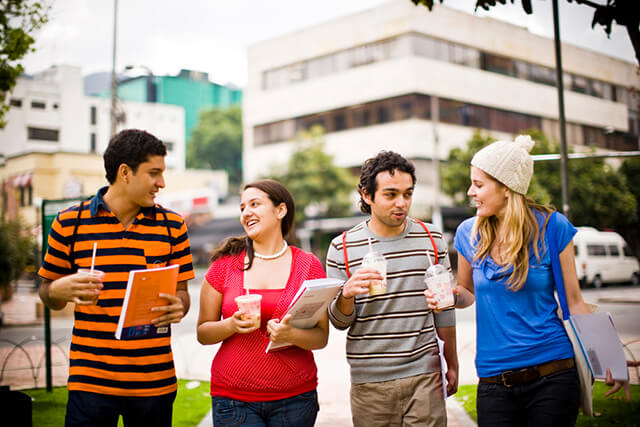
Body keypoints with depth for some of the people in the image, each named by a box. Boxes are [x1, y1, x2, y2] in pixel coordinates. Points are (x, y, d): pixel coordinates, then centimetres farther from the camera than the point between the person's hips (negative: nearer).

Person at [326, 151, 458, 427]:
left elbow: (444, 309, 12)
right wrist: (347, 294, -20)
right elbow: (338, 322, 1)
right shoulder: (342, 248, -1)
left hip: (424, 375, 1)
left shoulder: (432, 240, 4)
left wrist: (452, 364, 14)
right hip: (369, 381, -1)